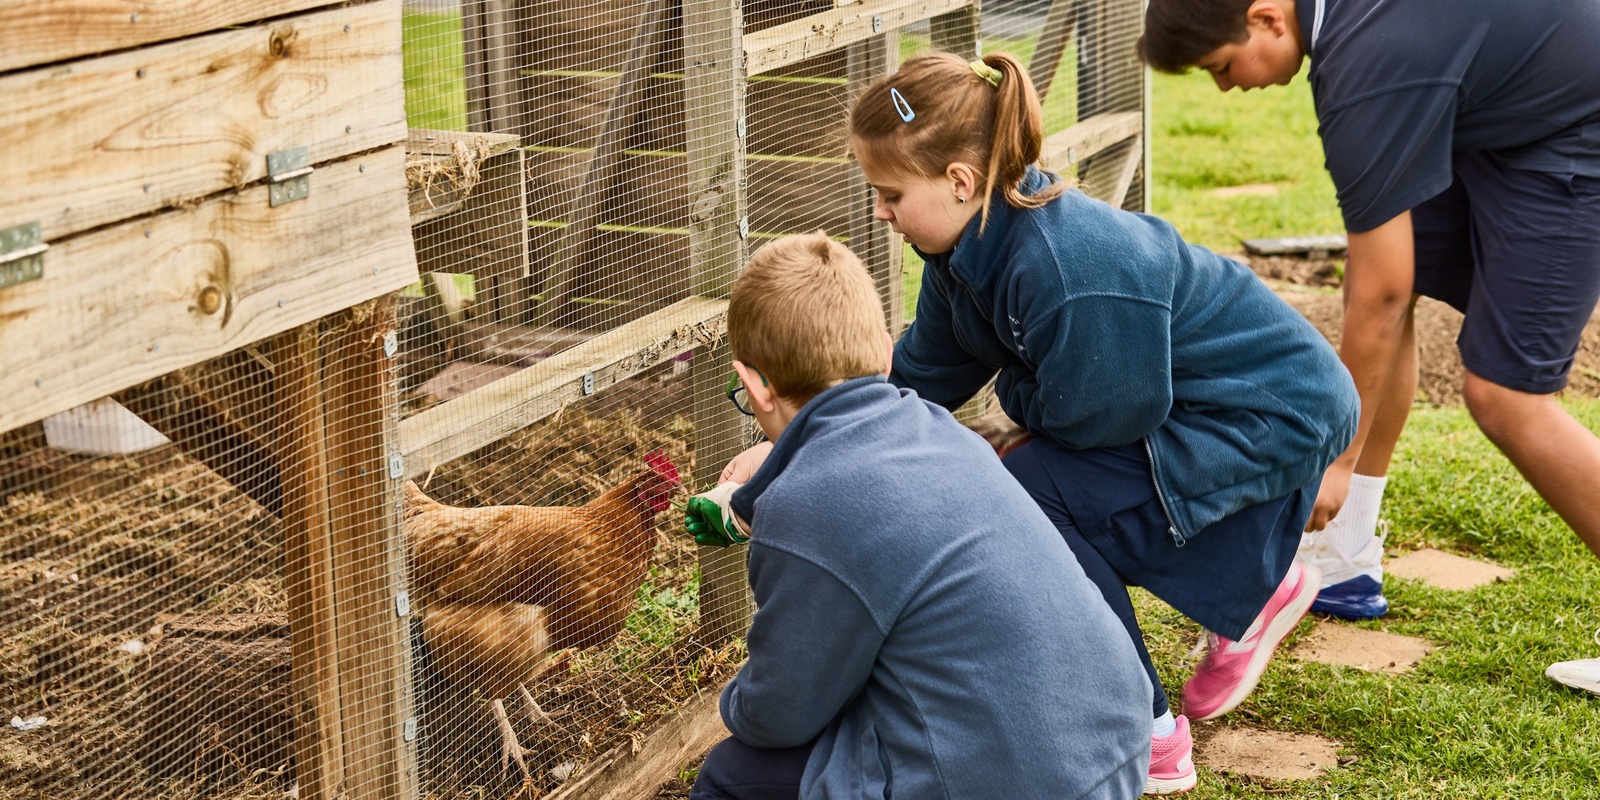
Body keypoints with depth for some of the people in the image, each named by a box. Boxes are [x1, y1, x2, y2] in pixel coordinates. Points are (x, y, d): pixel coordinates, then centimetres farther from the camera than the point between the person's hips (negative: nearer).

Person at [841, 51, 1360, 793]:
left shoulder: (1071, 268, -34)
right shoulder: (975, 242, -4)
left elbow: (1095, 416, -24)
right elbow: (920, 373, 6)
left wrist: (1015, 391, -5)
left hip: (1272, 417, -10)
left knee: (1031, 497, -20)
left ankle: (1145, 739, -6)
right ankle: (1254, 592, 27)